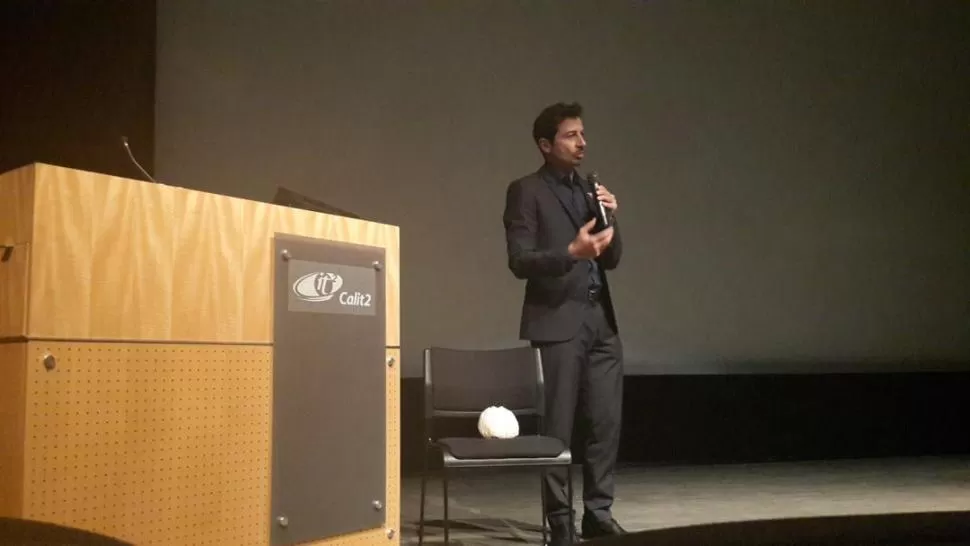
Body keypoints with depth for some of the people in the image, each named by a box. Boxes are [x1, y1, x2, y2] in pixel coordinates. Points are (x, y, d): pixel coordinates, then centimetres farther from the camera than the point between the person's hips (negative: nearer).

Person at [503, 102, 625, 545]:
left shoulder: (590, 189, 17)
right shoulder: (526, 191, -2)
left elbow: (611, 260, 15)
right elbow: (520, 261, -11)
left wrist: (610, 218, -2)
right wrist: (571, 251, -24)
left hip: (601, 320, 6)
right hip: (557, 322, -6)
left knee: (606, 422, 7)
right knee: (557, 427, 0)